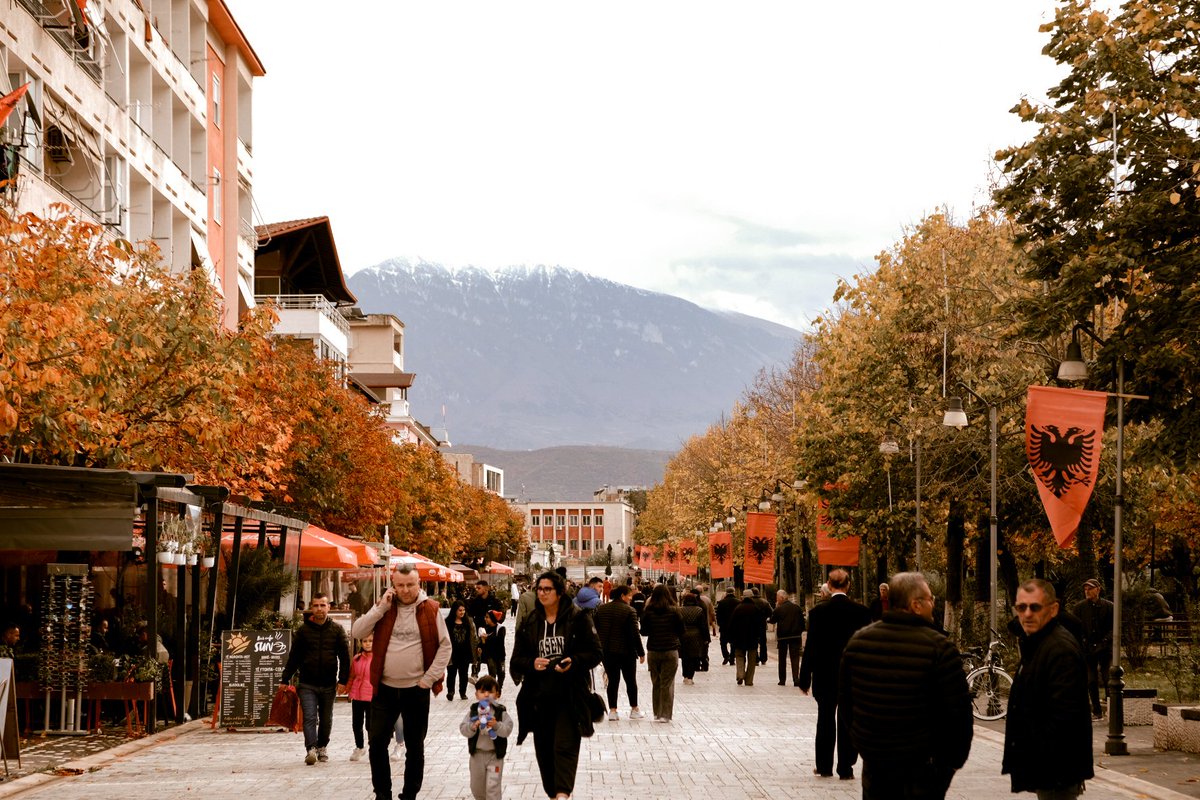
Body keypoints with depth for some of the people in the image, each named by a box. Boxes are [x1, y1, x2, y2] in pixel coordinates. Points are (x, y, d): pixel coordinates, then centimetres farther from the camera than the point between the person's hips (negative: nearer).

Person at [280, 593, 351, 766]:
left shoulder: (337, 630, 4)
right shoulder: (303, 630, 4)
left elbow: (345, 656, 2)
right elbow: (294, 657, 5)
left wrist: (343, 679, -6)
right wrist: (285, 679, 1)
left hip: (329, 685, 1)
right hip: (307, 685, -1)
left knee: (326, 719, 12)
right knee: (310, 717, -13)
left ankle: (322, 747, 28)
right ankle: (311, 749, -22)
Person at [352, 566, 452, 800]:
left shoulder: (430, 610, -3)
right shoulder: (384, 607, 4)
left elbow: (445, 646, -1)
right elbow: (357, 632, -5)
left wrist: (430, 678, -7)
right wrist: (381, 608, -13)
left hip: (416, 690, -2)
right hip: (384, 688, 2)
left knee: (414, 746, 8)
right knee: (376, 742, 3)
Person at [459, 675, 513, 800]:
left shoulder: (501, 712, -7)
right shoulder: (472, 711, -2)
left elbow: (507, 730, -14)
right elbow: (463, 729, -7)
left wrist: (496, 725, -31)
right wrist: (472, 727, -27)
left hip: (495, 755, -3)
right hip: (477, 754, 3)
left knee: (493, 787, -6)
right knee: (476, 786, 17)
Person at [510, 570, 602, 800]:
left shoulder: (578, 619, -1)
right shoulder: (529, 623, 9)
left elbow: (595, 653, -1)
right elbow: (516, 660, 10)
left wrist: (574, 662, -19)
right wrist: (531, 664, -11)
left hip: (569, 695, -4)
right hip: (539, 695, 4)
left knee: (565, 746, -13)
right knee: (544, 747, 8)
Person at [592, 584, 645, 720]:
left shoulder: (601, 610, 5)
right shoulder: (629, 611, -11)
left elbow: (595, 630, 7)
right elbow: (634, 634, -13)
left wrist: (599, 649, 14)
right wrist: (641, 652, -8)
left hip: (606, 652, 4)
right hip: (626, 652, -4)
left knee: (613, 680, 7)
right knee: (630, 680, 10)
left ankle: (612, 710, 1)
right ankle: (634, 710, 18)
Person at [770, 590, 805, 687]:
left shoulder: (779, 609, -10)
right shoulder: (797, 608, 0)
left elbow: (772, 620, 3)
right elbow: (802, 621, 4)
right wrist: (800, 631, 14)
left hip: (782, 636, -2)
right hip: (795, 636, 2)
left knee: (782, 658, 11)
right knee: (795, 657, 0)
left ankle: (782, 680, 14)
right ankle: (796, 678, -15)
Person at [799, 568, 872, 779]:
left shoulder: (818, 611, -9)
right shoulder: (861, 611, -6)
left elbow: (811, 646, -7)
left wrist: (805, 678, -1)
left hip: (824, 676, 0)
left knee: (825, 720, 12)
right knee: (847, 722, 6)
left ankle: (824, 766, 18)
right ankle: (845, 768, 7)